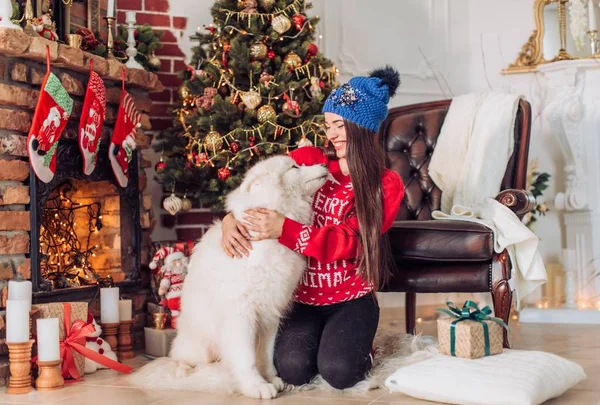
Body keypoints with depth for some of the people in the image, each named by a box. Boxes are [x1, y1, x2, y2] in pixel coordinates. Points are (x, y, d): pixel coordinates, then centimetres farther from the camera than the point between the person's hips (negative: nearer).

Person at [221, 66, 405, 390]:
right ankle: (316, 339, 13)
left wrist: (283, 229, -30)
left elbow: (347, 241, -17)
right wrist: (231, 218, -19)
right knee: (293, 369, -22)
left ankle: (359, 346, 12)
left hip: (351, 297, -1)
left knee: (338, 371, -25)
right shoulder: (308, 160, 2)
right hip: (302, 295, 2)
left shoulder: (386, 185, -5)